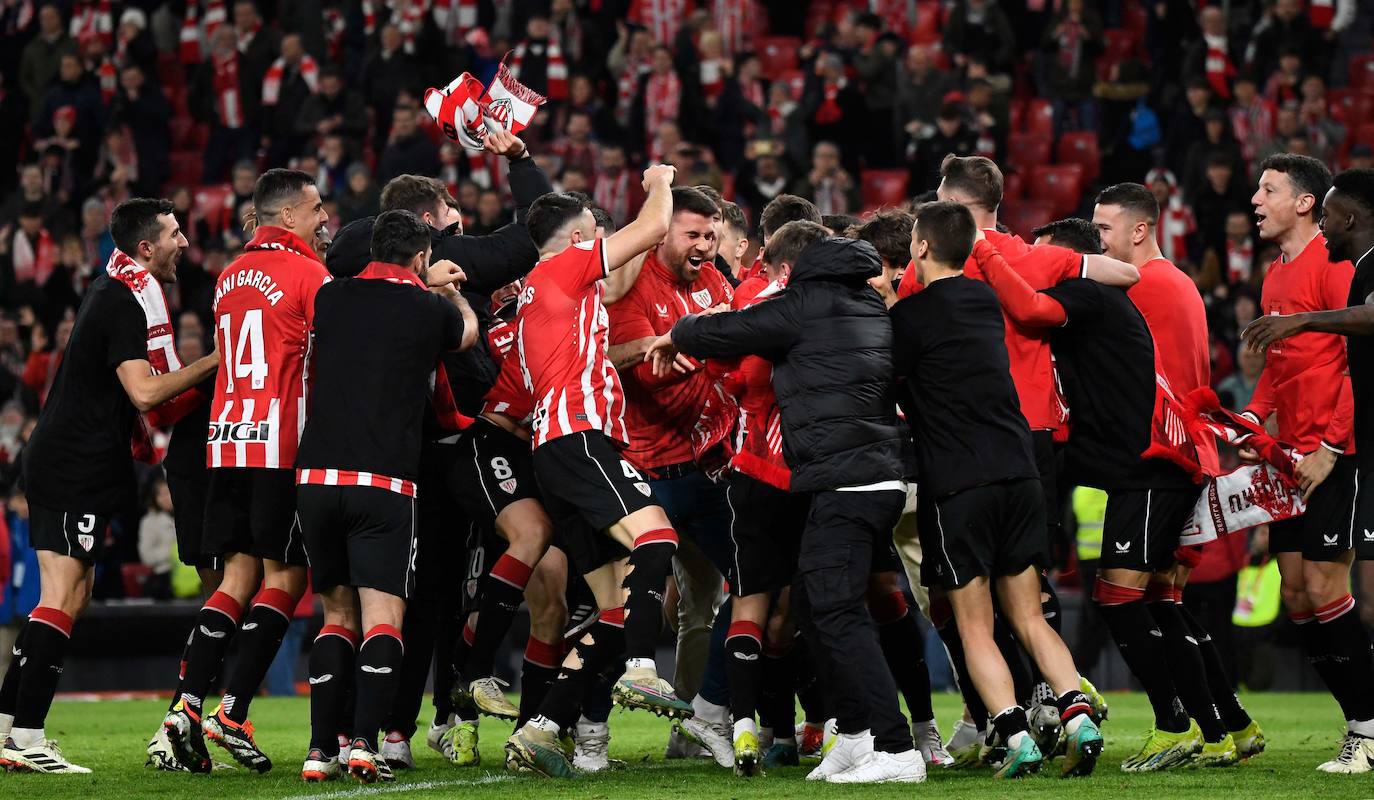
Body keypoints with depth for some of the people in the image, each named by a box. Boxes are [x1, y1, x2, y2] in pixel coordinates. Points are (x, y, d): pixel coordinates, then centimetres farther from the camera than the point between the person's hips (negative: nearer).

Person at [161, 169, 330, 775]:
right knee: (287, 575, -1)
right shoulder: (307, 272, -6)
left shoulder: (230, 278, 17)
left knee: (239, 575, 8)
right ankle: (231, 715, -8)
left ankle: (187, 705, -4)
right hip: (282, 443, -7)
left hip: (227, 441, 7)